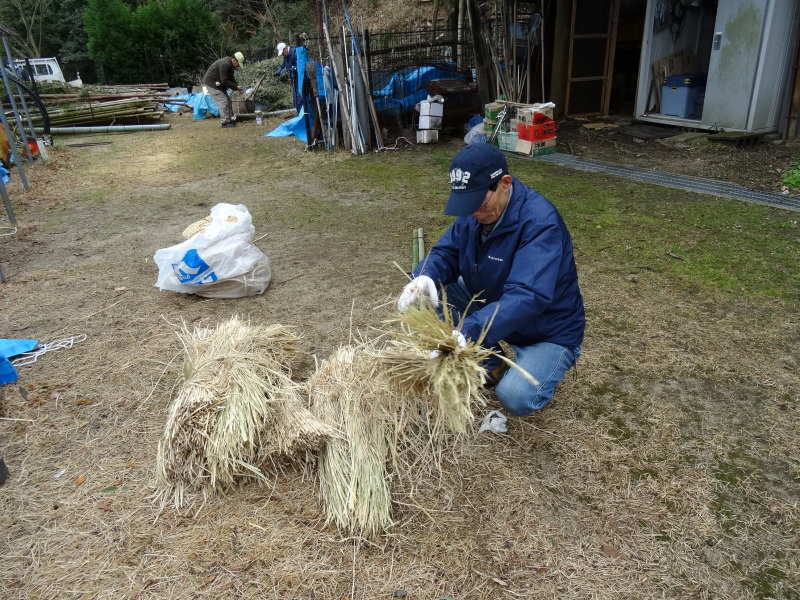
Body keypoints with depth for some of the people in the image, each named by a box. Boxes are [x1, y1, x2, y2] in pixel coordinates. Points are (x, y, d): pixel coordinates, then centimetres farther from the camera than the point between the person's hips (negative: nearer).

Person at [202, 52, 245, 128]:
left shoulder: (230, 64, 5)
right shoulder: (224, 65, -27)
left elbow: (231, 78, 13)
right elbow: (224, 81, -28)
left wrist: (237, 86, -2)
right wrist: (236, 87, -23)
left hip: (218, 84, 10)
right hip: (211, 83, -10)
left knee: (228, 100, 12)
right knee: (223, 101, -12)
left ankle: (229, 119, 18)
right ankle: (225, 122, -8)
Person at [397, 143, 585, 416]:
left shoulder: (540, 223, -32)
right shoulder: (474, 211, -10)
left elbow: (527, 297, -42)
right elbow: (445, 253, -6)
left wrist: (467, 334, -53)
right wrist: (424, 278, -31)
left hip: (546, 332, -6)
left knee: (516, 397, -29)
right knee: (431, 292, -10)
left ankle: (541, 365, 7)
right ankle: (491, 361, 1)